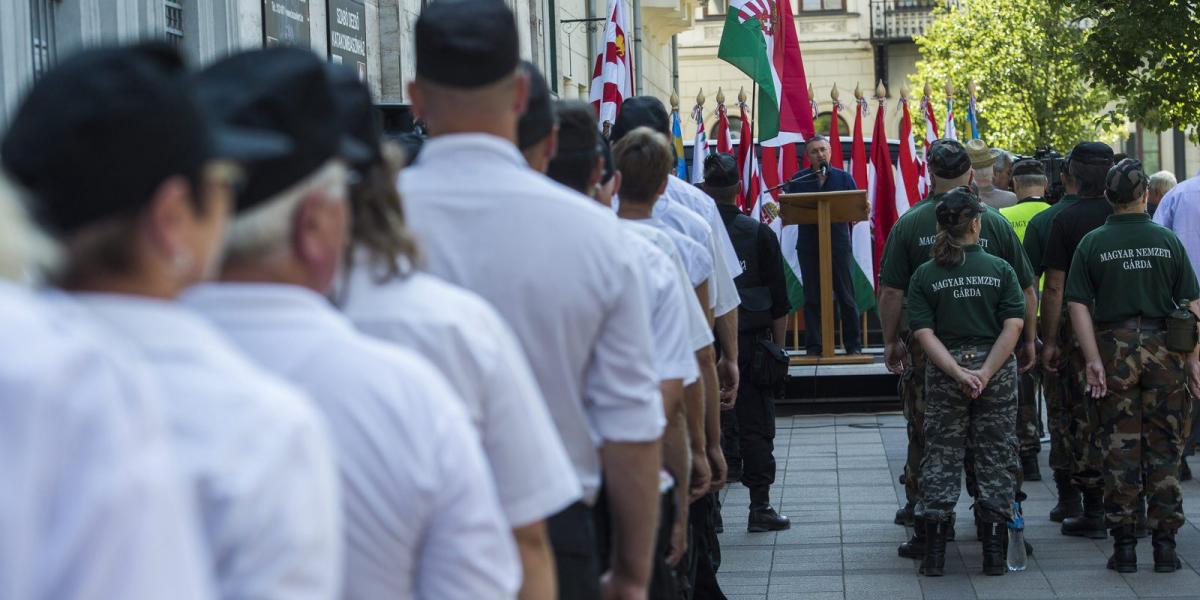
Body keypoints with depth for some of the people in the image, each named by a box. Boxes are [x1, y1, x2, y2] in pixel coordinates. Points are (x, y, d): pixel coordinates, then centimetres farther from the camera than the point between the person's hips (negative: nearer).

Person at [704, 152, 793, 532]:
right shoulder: (760, 235, -4)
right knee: (756, 427, 4)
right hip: (751, 342, -1)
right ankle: (760, 508, 5)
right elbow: (779, 304, -2)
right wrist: (778, 345, 8)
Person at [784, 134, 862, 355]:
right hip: (808, 245, 1)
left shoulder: (844, 178, 8)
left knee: (845, 296, 2)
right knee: (812, 298, 3)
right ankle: (813, 347, 7)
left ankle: (853, 345, 8)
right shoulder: (797, 180, 8)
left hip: (838, 243, -1)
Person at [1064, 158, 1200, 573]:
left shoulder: (1092, 244, -2)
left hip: (1115, 350, 0)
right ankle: (1165, 544, 8)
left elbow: (1078, 305, -6)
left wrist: (1093, 360, -6)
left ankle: (1124, 545, 5)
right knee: (1164, 449, 7)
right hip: (1165, 350, 0)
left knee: (1120, 450, 5)